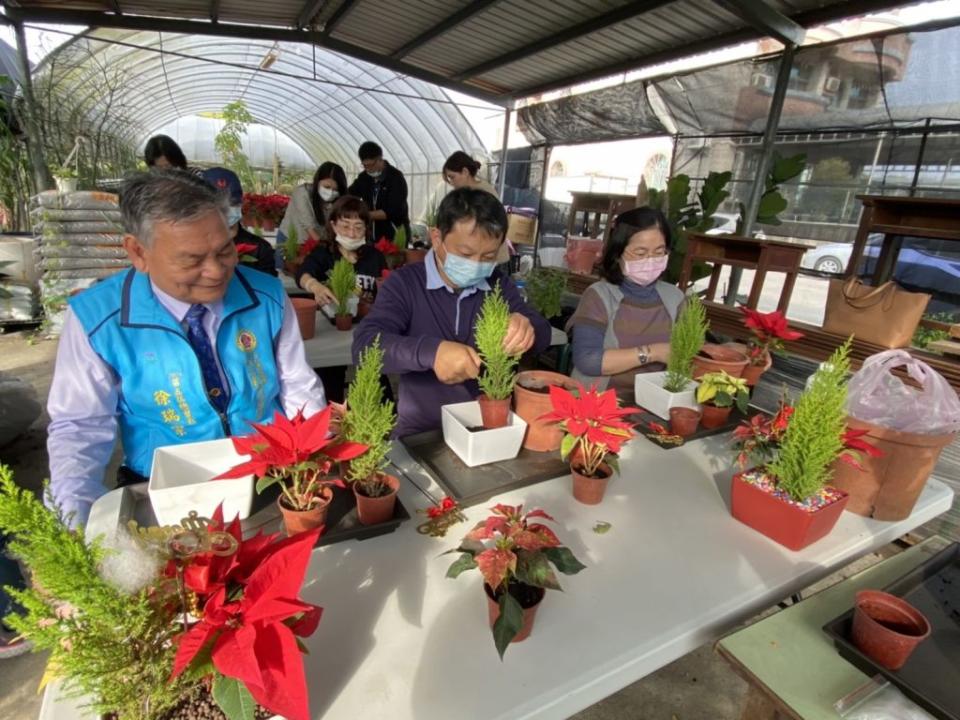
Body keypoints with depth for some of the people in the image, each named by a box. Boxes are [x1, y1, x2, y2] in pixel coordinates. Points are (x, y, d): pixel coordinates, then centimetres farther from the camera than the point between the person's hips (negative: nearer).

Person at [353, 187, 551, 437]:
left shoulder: (498, 284, 6)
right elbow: (364, 343, -19)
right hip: (421, 430, -4)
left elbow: (544, 334, 2)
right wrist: (431, 352, -36)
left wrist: (527, 328, -23)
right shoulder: (404, 283, -6)